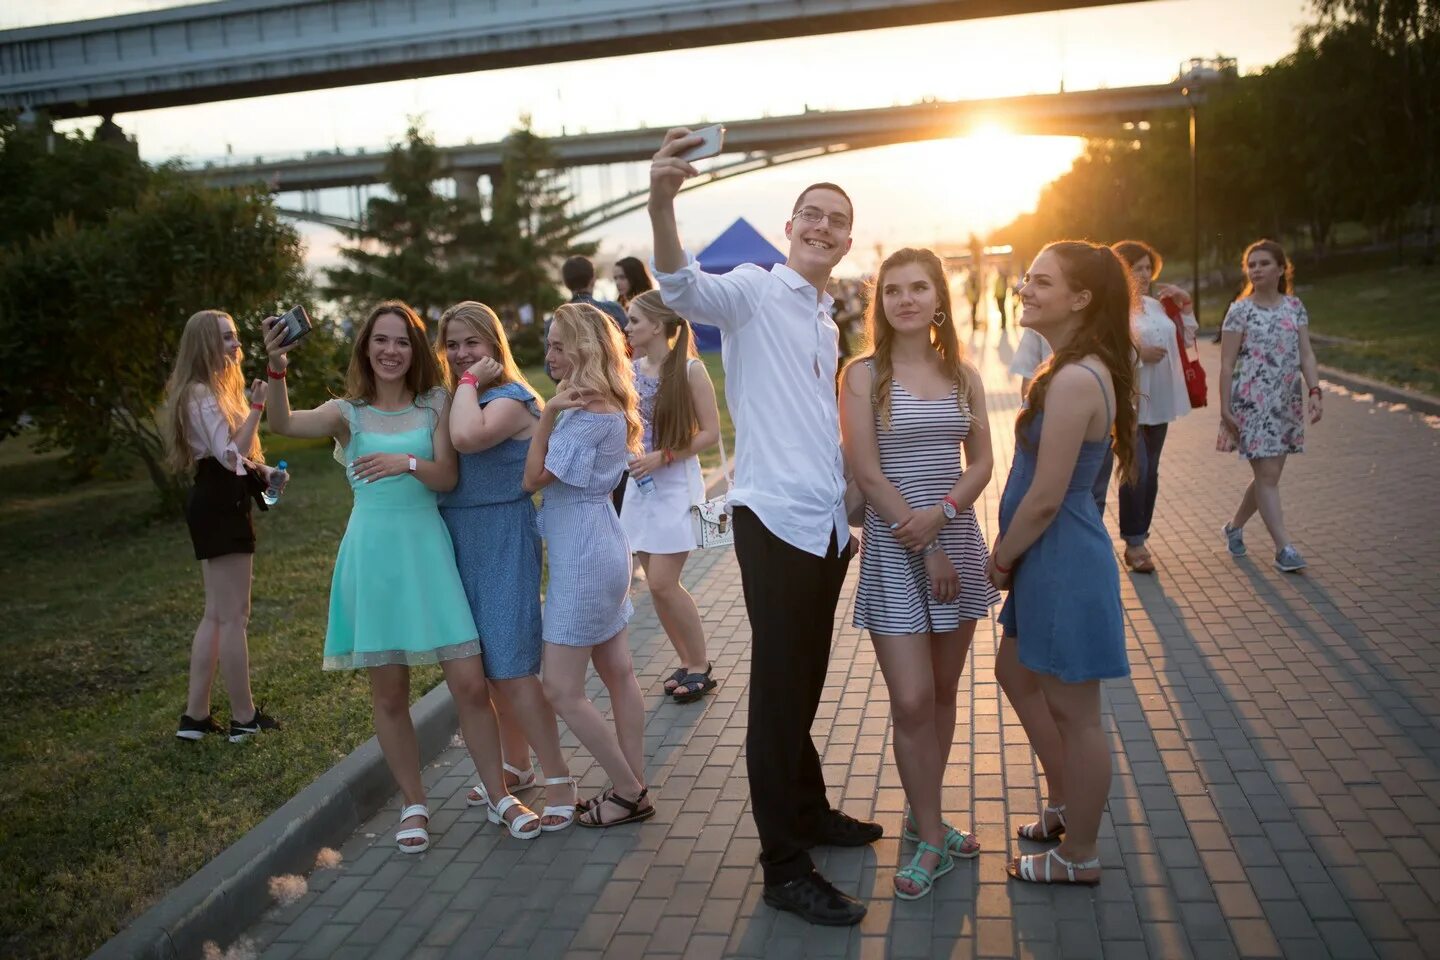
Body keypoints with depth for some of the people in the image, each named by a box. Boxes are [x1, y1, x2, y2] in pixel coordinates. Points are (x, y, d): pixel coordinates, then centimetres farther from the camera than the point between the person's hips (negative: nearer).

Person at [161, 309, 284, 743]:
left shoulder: (212, 391, 18)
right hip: (220, 506, -11)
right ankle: (244, 717, 6)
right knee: (234, 616, -3)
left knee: (216, 614, 13)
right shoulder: (202, 394, -15)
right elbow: (230, 455, -23)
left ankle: (195, 715, 18)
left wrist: (264, 471, 11)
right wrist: (256, 407, -27)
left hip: (219, 504, 11)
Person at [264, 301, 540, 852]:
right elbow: (284, 425, -15)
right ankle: (414, 806, 26)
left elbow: (447, 478, -4)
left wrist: (408, 462, -24)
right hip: (373, 554, 0)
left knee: (470, 683, -2)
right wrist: (277, 369, -31)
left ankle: (500, 797, 16)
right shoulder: (347, 413, 4)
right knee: (389, 693, 8)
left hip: (427, 550, 0)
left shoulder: (436, 404, 5)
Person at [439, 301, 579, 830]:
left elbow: (467, 438, -32)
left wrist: (471, 381, -19)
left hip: (502, 538, -8)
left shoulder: (511, 397, -12)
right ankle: (517, 766, 30)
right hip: (461, 538, 8)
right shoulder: (460, 399, 12)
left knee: (511, 665, -8)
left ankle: (558, 780, 3)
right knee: (488, 663, 15)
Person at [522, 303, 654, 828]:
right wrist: (554, 412, -5)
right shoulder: (599, 407, 10)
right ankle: (633, 788, 23)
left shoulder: (592, 414, -20)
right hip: (600, 549, 10)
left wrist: (547, 412, -18)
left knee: (562, 688, -2)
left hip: (584, 557, -10)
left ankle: (630, 792, 10)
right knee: (618, 673, 13)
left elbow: (534, 478, -16)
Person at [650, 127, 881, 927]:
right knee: (781, 686, -2)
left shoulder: (832, 322, 18)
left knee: (807, 681, 19)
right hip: (776, 518, -7)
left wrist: (855, 498, 13)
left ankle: (810, 811, 35)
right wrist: (662, 207, -45)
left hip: (831, 523, 7)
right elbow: (686, 290, -28)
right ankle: (785, 866, 8)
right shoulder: (754, 290, -5)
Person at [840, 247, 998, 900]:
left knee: (943, 692, 12)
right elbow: (868, 473, -10)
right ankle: (932, 839, 11)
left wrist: (941, 514, -14)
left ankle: (922, 816, 28)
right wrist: (925, 548, -12)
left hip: (957, 540, 4)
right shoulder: (863, 374, -5)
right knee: (912, 699, -5)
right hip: (894, 550, -4)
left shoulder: (963, 375, 7)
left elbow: (981, 462, 5)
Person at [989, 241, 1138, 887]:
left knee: (1073, 713, 5)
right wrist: (1009, 557, 10)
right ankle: (1065, 806, 43)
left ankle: (1078, 857, 25)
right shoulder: (1077, 369, 8)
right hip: (1050, 560, 11)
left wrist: (1001, 557, -8)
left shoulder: (1075, 381, -24)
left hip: (1063, 564, -11)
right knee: (1016, 674, 25)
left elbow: (1044, 499, -23)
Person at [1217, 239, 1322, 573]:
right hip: (1252, 403, -5)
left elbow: (1305, 354, 7)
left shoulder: (1294, 306, 8)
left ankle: (1234, 527, 30)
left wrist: (1314, 391, -7)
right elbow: (1227, 364, -6)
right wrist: (1225, 410, -10)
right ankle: (1284, 548, -4)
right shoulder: (1240, 311, -4)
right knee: (1267, 474, -7)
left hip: (1286, 403, 5)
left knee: (1269, 474, 11)